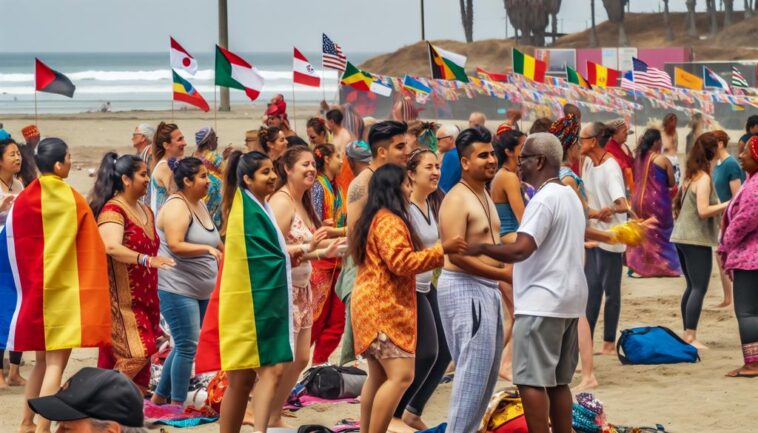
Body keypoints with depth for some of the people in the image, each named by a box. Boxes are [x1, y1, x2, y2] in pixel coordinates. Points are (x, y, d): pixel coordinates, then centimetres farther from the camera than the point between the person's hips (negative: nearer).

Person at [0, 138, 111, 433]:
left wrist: (26, 286, 13)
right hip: (62, 291, -6)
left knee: (42, 360, 20)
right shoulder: (72, 200, -11)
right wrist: (89, 289, 4)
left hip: (32, 291, 6)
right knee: (56, 362, -6)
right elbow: (91, 251, -7)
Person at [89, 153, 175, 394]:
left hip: (144, 299, 9)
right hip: (122, 300, -9)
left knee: (142, 357, 5)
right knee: (135, 355, -17)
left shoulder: (145, 211, 16)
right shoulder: (112, 210, -11)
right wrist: (147, 260, -40)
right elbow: (111, 247, -29)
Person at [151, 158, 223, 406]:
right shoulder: (177, 206, -15)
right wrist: (207, 249, -31)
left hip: (200, 290, 10)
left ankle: (160, 397, 23)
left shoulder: (200, 205, 14)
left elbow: (214, 242, 27)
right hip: (178, 289, -10)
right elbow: (175, 245, -25)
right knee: (188, 346, -9)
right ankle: (177, 404, -3)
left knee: (184, 345, 13)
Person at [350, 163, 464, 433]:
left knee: (378, 376, 11)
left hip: (375, 305, 11)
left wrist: (437, 255, 24)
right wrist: (441, 249, -18)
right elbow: (401, 262, -22)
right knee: (401, 375, -16)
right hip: (384, 307, -11)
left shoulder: (376, 219, 19)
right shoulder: (389, 221, -14)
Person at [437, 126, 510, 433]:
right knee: (475, 367, -12)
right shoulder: (457, 200, -16)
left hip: (487, 289, 10)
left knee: (487, 369, 14)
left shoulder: (484, 195, 16)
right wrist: (504, 274, -23)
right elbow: (455, 254, -24)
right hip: (464, 288, -10)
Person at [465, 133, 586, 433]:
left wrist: (481, 248, -12)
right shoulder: (570, 196, 16)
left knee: (530, 381, -8)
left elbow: (520, 250, -24)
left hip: (541, 303, -10)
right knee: (558, 382, 12)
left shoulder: (544, 199, -15)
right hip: (569, 301, 10)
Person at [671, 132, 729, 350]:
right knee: (699, 288, -8)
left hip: (681, 238, 9)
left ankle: (687, 333, 17)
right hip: (697, 240, -9)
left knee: (692, 287, 15)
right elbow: (703, 210, -22)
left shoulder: (690, 176, 12)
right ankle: (691, 337, -12)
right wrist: (728, 205, -16)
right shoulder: (703, 179, -15)